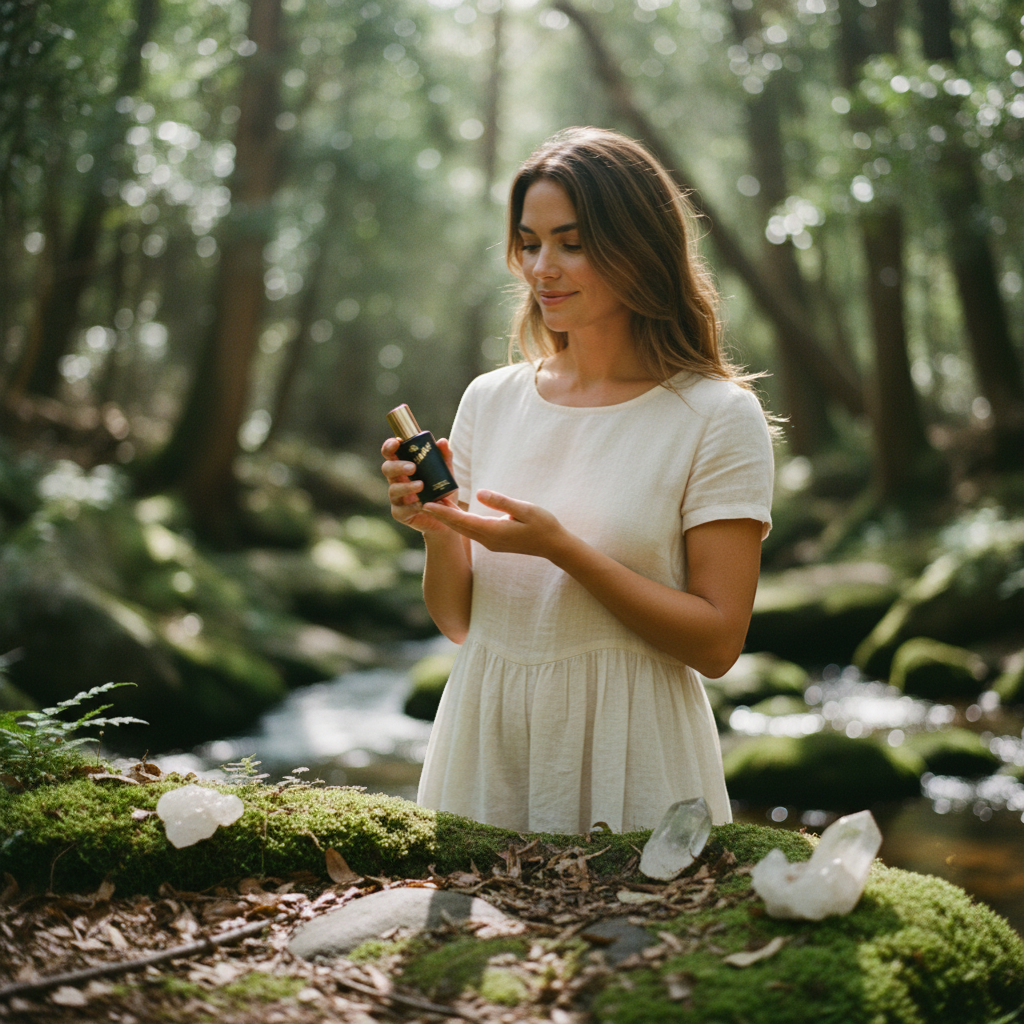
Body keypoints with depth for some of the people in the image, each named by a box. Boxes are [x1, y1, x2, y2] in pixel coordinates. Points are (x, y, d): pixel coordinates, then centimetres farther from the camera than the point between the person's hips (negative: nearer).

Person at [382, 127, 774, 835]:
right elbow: (458, 619, 8)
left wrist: (563, 548, -20)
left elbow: (717, 642, -13)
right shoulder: (490, 400, 4)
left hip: (627, 754, -3)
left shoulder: (717, 416, -8)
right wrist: (439, 532, -12)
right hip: (488, 745, 4)